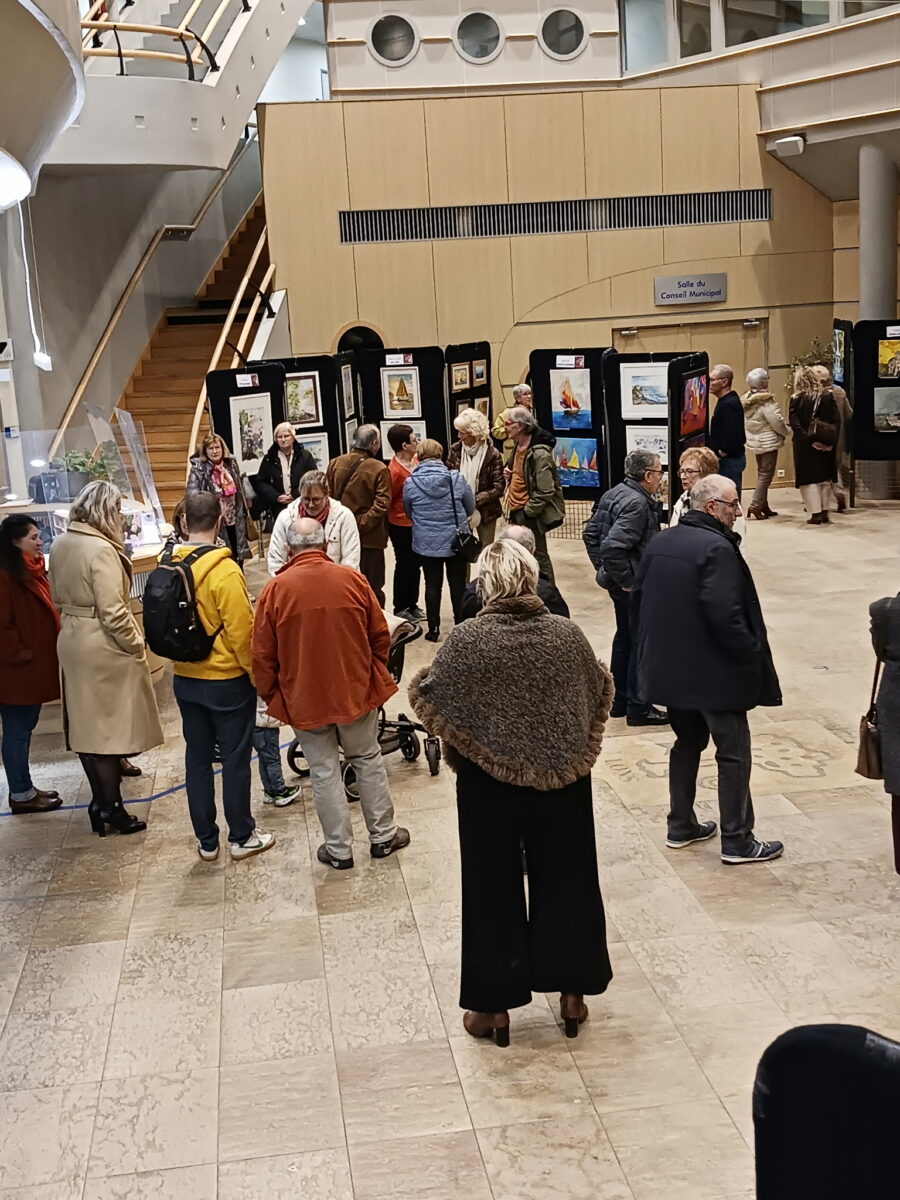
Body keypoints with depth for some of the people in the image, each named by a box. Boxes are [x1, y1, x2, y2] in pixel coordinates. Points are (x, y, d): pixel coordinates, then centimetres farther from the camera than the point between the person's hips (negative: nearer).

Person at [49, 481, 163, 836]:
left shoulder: (60, 545, 4)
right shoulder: (101, 549, -22)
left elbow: (59, 597, 13)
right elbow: (113, 611, -23)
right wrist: (136, 645, -11)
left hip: (72, 642, 8)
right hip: (103, 646, -8)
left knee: (86, 725, 15)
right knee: (109, 727, 3)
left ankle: (100, 800, 25)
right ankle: (111, 807, 13)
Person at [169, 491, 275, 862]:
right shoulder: (224, 571, -21)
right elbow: (242, 632, -20)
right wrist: (259, 675, -7)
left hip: (186, 679, 6)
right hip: (227, 681, -6)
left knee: (197, 758, 14)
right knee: (235, 759, 8)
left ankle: (206, 841, 24)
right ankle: (241, 838, 21)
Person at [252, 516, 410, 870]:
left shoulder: (275, 590, -11)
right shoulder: (352, 580, -7)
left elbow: (262, 655, -7)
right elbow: (379, 635, 0)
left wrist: (272, 697, 8)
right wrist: (375, 677, 17)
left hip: (304, 699, -1)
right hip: (356, 691, 1)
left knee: (324, 772, 11)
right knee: (368, 761, 19)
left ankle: (339, 849, 20)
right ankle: (383, 835, 29)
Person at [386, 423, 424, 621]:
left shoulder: (416, 460, -1)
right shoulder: (395, 471, -23)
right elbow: (387, 500, -14)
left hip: (417, 523, 7)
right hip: (402, 526, -7)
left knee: (415, 565, 17)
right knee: (404, 566, 5)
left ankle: (412, 605, 31)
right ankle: (400, 609, 20)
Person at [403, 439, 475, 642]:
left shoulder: (410, 483, -10)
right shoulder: (456, 478, -9)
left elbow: (409, 513, 5)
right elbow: (470, 508, 4)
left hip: (426, 543, 0)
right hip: (456, 541, 0)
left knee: (432, 585, 9)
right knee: (458, 584, 11)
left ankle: (433, 629, 14)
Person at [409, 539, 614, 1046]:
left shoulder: (467, 640, -16)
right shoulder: (567, 633, -8)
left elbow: (428, 698, -9)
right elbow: (601, 692, 6)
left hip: (489, 782, -2)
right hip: (562, 777, 2)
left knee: (493, 889, 11)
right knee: (566, 881, 16)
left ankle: (495, 1004, 22)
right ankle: (572, 993, 28)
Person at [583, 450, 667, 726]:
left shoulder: (613, 494, 7)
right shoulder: (637, 504, -22)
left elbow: (590, 533, 13)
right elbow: (613, 546, -31)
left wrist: (603, 568, 14)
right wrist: (626, 580, -21)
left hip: (617, 582, 10)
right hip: (636, 586, -10)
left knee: (624, 638, 20)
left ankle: (618, 701, 29)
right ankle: (638, 708, 7)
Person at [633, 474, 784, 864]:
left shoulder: (660, 542, 6)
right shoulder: (717, 548, -20)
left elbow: (640, 597, 11)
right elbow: (724, 613, -26)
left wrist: (650, 651, 18)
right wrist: (752, 653, -15)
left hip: (670, 667, 8)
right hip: (713, 671, -8)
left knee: (688, 742, 21)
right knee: (734, 753, 4)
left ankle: (681, 826, 28)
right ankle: (737, 841, 10)